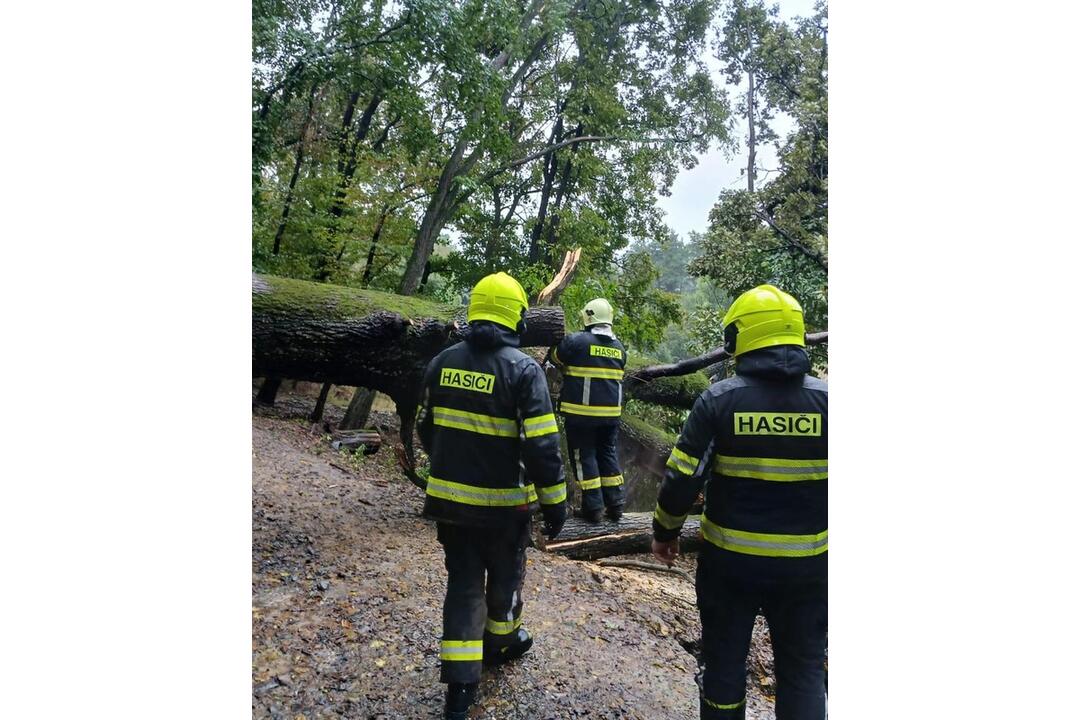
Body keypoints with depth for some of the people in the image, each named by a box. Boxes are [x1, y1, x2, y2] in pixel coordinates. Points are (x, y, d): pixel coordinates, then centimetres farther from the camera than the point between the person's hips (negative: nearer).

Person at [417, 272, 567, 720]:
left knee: (462, 583, 13)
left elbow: (428, 429, 11)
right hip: (503, 503, -3)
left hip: (449, 498, 4)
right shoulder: (523, 369, -16)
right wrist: (555, 503, -8)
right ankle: (500, 642, 45)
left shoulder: (443, 362, 0)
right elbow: (542, 447, -19)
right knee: (504, 576, 22)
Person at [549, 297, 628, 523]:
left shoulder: (577, 341, -11)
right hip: (611, 412, 5)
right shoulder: (619, 347, 7)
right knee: (609, 455, 15)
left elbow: (556, 356, 5)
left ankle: (593, 506, 6)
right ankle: (615, 504, 18)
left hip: (581, 412, -5)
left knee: (584, 456, 5)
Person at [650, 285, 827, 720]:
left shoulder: (720, 399, -12)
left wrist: (665, 530, 5)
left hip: (729, 557, -1)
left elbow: (682, 479, -10)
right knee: (803, 665, 18)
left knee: (724, 658, 18)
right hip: (806, 562, 1)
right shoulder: (824, 399, -8)